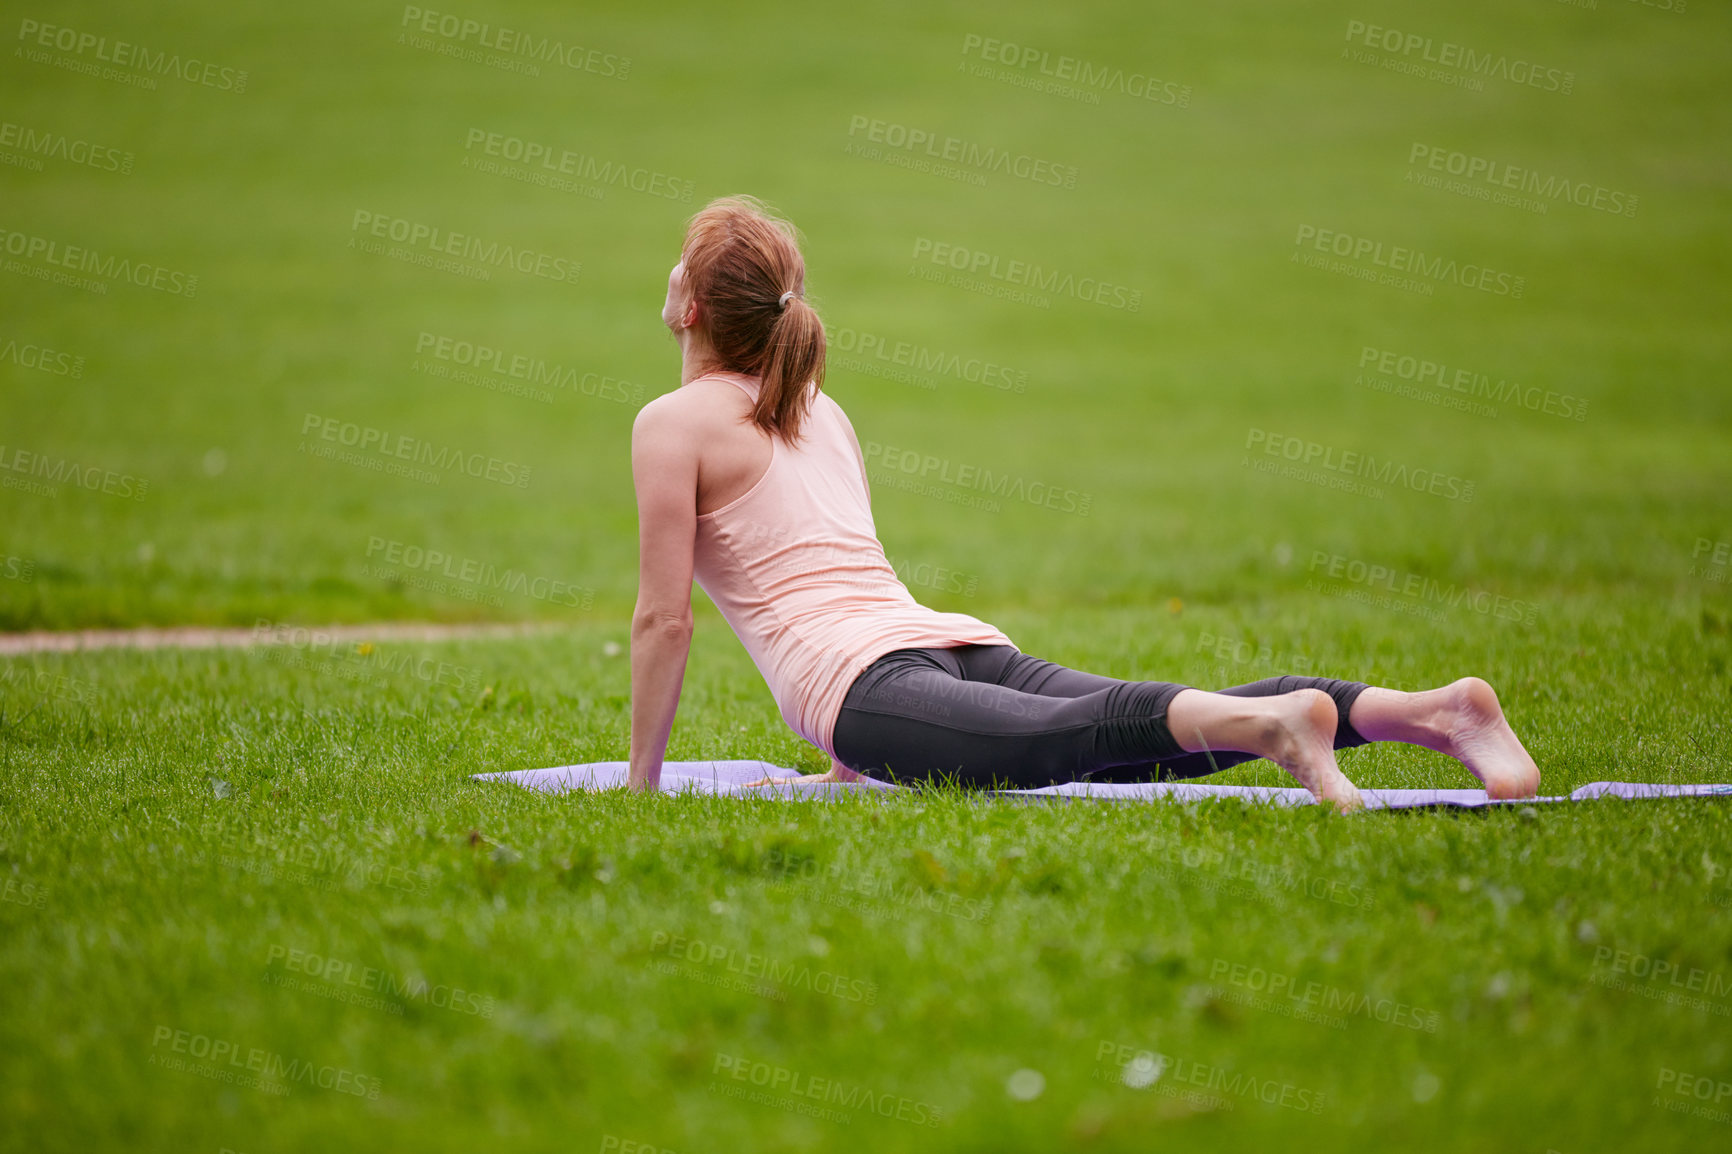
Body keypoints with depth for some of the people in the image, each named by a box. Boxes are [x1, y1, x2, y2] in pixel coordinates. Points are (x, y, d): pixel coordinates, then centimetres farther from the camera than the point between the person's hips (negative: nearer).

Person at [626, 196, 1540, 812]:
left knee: (1073, 733, -32)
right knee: (1151, 743, -10)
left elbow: (664, 618, 4)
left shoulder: (674, 424, 10)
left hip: (872, 679, -7)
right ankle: (1435, 710, -28)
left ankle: (1276, 722, -59)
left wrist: (641, 780, 12)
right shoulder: (820, 410, 32)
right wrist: (848, 763, 43)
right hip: (963, 641, 7)